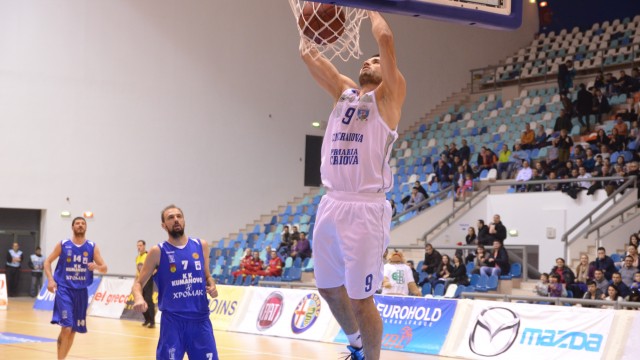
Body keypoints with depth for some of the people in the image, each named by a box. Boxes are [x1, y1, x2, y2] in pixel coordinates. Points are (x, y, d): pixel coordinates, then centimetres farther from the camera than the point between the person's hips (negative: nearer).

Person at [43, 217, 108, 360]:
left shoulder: (92, 247, 2)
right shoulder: (63, 245, -1)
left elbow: (104, 268, 2)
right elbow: (47, 262, 5)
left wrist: (96, 266, -22)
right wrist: (50, 279, -10)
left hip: (81, 291, 3)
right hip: (64, 289, -3)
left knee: (74, 330, 11)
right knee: (66, 328, -18)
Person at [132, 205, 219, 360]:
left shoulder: (201, 246, 8)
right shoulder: (158, 251, -2)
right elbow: (138, 283, 1)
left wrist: (212, 286, -1)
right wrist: (138, 298, -21)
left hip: (200, 318, 3)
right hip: (172, 320, -3)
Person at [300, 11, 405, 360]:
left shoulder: (388, 96, 2)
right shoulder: (344, 92, 18)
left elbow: (385, 38, -8)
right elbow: (310, 55, 12)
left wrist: (372, 10, 7)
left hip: (365, 208, -6)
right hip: (331, 205, 6)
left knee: (361, 299, -3)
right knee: (329, 289, 17)